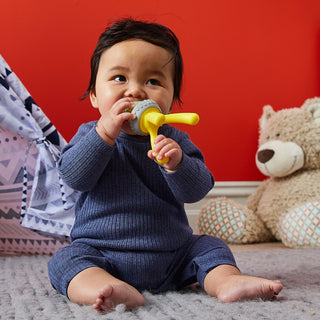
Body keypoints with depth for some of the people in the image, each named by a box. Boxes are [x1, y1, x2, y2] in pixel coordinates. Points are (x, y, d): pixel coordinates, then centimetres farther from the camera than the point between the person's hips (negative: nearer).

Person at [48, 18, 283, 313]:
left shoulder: (174, 141, 1)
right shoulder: (90, 134, 1)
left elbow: (196, 191, -9)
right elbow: (74, 177, -16)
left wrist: (177, 163, -31)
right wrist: (105, 133, -26)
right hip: (100, 254, -2)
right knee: (66, 260, -26)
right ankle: (105, 288, -50)